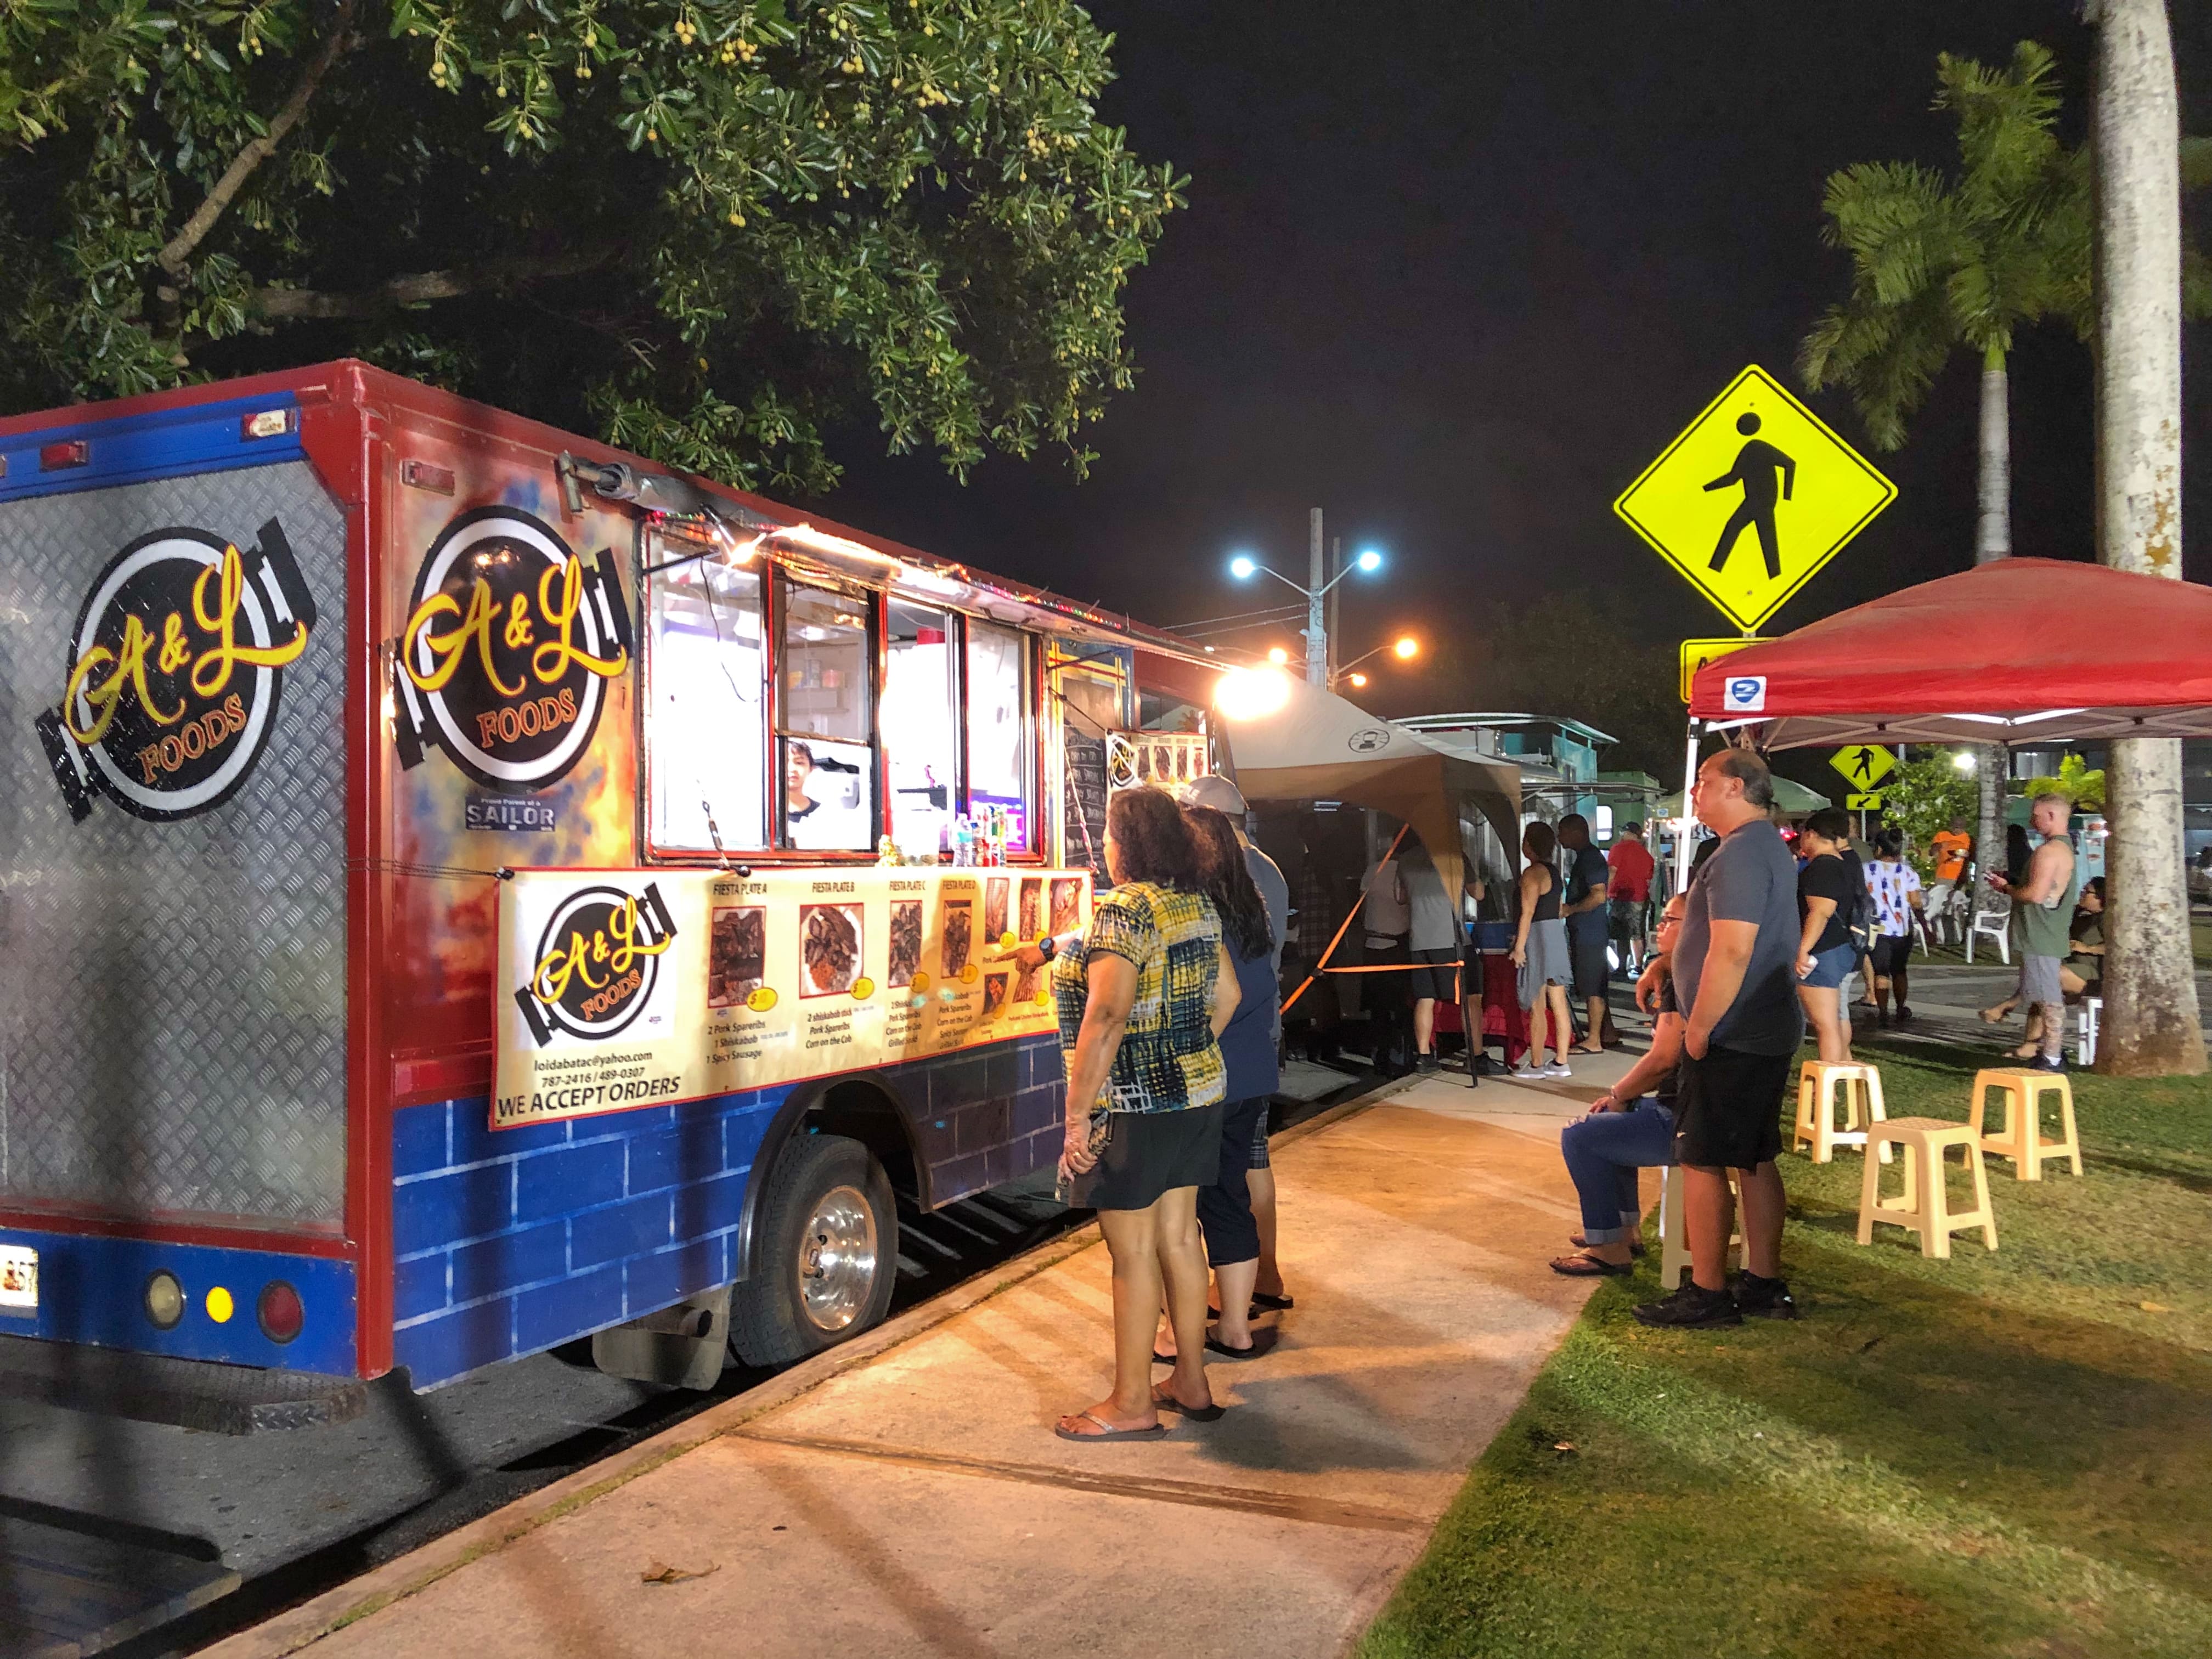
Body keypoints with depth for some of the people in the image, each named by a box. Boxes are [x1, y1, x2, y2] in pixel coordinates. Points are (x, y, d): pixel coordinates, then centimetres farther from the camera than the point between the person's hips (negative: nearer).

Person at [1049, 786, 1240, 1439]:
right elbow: (1226, 995, 15)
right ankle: (1190, 1382, 27)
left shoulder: (1123, 912, -19)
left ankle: (1131, 1404, 12)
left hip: (1135, 1108, -8)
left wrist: (1078, 1116, -21)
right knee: (1178, 1237, 16)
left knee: (1133, 1251, 1)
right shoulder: (1197, 906, 7)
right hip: (1198, 1097, 9)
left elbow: (1105, 1020, -25)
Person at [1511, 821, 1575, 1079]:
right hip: (1557, 935, 9)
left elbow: (1527, 913, -18)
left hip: (1538, 938, -9)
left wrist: (1519, 946, -16)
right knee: (1559, 1006, 8)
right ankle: (1560, 1062, 12)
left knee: (1537, 1008, -3)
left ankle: (1535, 1065, 2)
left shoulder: (1532, 872, -14)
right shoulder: (1554, 871, 13)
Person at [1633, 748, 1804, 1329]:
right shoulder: (1771, 847, 15)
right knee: (1756, 1160, 15)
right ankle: (1765, 1283, 22)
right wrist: (1667, 962, 19)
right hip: (1770, 1033, 10)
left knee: (1704, 1161, -3)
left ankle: (1707, 1295, 4)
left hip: (1733, 1038, -10)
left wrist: (1698, 1029, -18)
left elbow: (1731, 954, -25)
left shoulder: (1741, 853, -19)